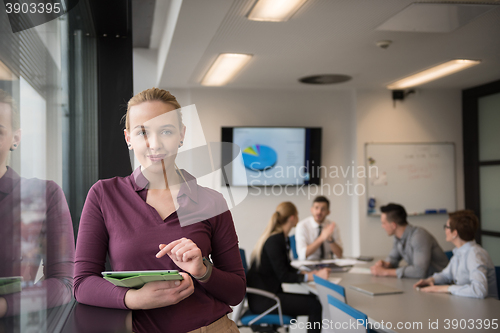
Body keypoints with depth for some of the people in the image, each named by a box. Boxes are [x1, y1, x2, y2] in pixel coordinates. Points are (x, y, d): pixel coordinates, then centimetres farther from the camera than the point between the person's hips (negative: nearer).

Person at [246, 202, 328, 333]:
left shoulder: (281, 237, 12)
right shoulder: (274, 241, -18)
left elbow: (286, 268, 16)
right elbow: (283, 276, -19)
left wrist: (307, 273, 1)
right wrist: (313, 276, -19)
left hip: (268, 292, 10)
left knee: (315, 299, -1)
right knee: (315, 305, -16)